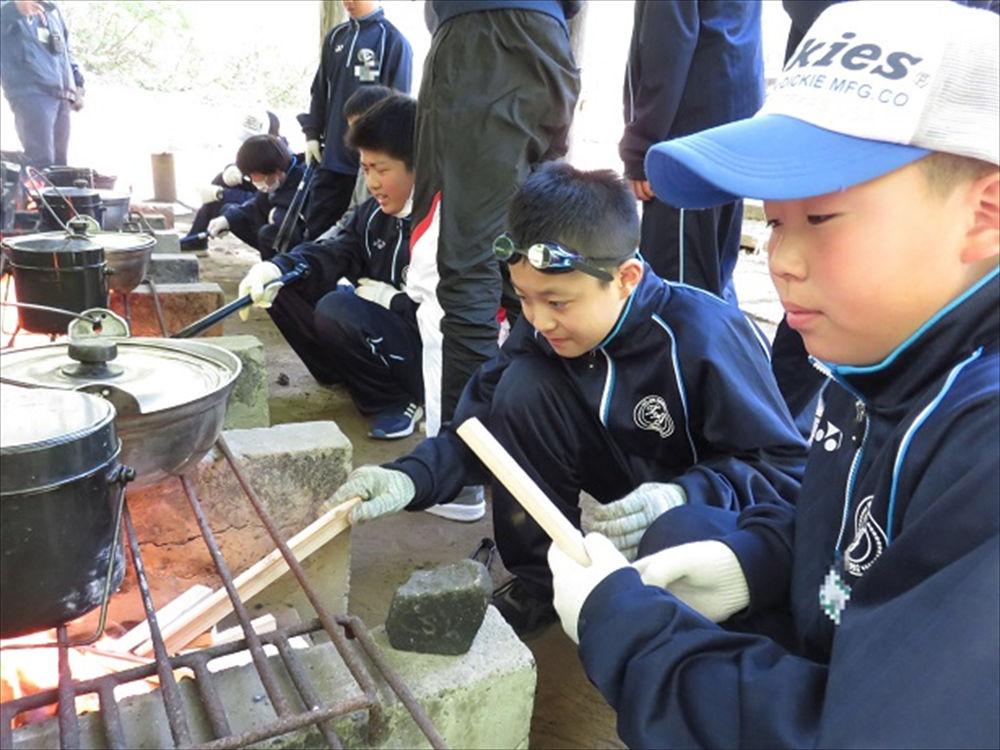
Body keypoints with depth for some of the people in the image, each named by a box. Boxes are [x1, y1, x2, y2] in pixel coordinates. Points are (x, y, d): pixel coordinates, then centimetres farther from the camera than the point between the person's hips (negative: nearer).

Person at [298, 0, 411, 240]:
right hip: (332, 154, 6)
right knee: (317, 228, 8)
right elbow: (320, 90, 20)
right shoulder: (336, 37, 14)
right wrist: (312, 133, 11)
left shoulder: (393, 40, -5)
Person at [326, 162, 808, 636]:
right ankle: (539, 581, -4)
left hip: (699, 507, -4)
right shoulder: (542, 329, -14)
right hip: (622, 488, 4)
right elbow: (486, 419, -12)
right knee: (522, 387, -19)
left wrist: (686, 497, -43)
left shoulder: (706, 338, -29)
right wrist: (412, 477, -30)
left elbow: (790, 469, -25)